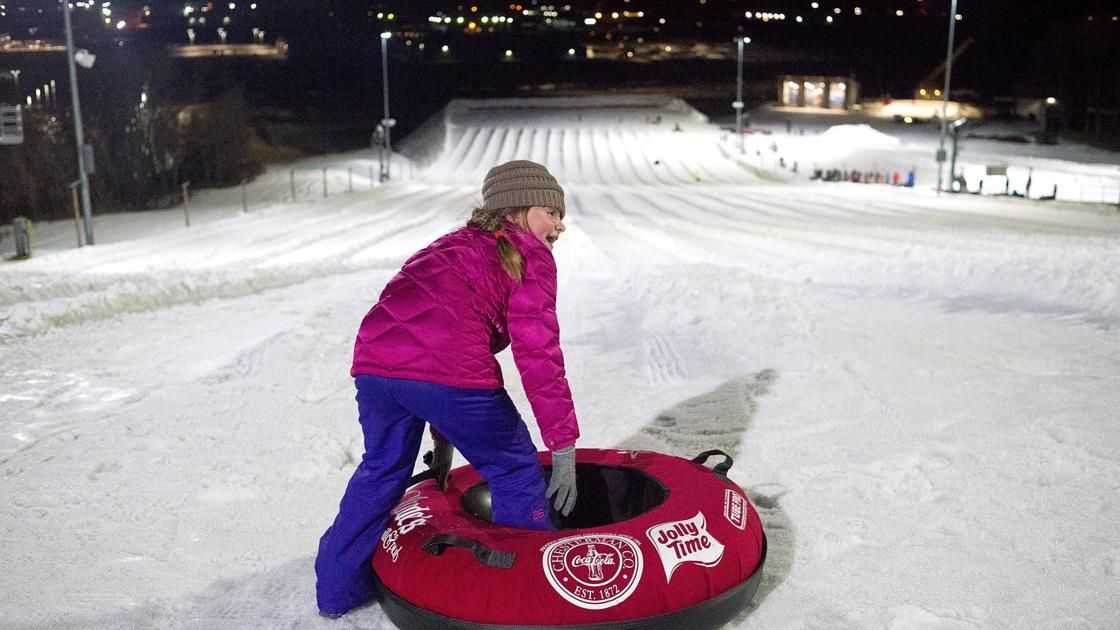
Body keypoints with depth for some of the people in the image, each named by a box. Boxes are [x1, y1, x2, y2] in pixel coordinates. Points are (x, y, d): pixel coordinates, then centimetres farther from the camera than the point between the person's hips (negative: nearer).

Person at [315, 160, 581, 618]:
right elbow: (538, 353, 1)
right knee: (517, 473, 11)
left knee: (382, 469, 28)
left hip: (374, 361, 8)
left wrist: (443, 438, 41)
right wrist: (564, 444, 5)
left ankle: (338, 589, 40)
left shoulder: (456, 247, 35)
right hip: (447, 370, -7)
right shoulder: (529, 256, 12)